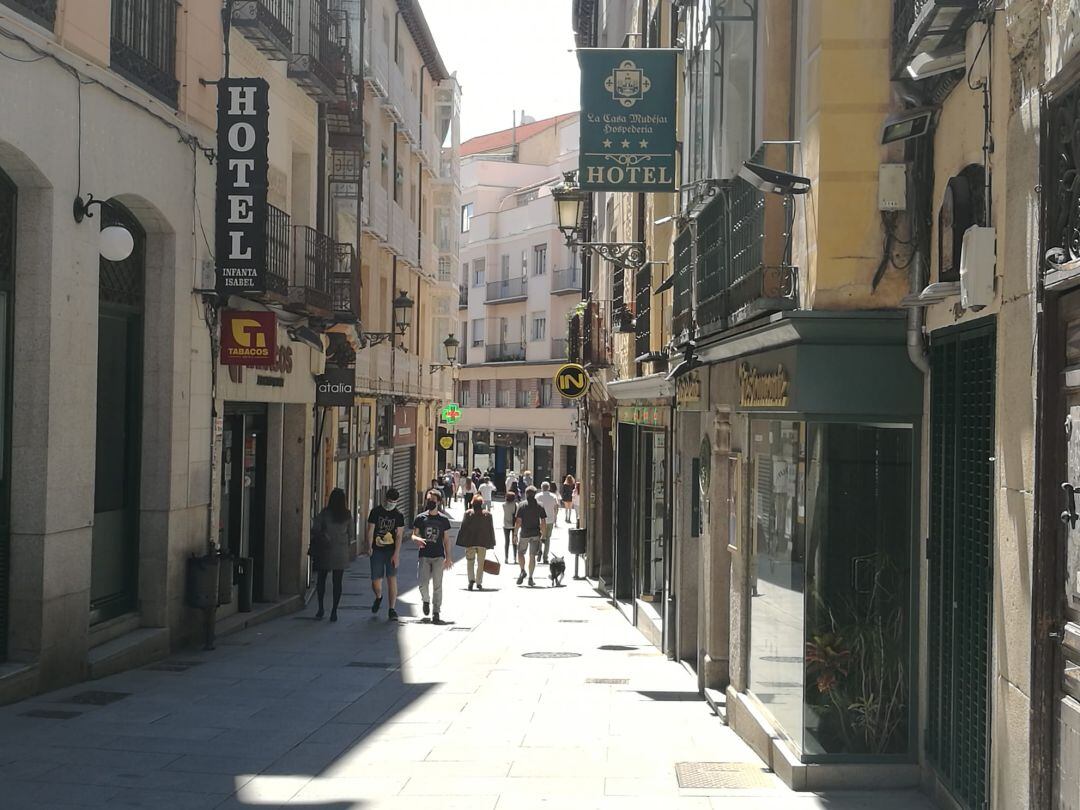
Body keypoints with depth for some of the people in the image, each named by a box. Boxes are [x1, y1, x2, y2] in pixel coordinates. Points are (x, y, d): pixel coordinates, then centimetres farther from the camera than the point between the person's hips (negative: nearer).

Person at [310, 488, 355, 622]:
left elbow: (315, 530, -7)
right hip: (341, 553, 1)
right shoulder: (347, 515, -3)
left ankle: (321, 608, 9)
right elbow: (351, 534, 4)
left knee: (321, 579, 14)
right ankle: (334, 611, 4)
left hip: (325, 551, -1)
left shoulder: (324, 514, -7)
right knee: (337, 582, 5)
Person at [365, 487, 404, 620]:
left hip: (392, 551, 0)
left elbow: (399, 536, -3)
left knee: (392, 579, -8)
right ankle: (378, 597, 35)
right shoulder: (375, 512, 1)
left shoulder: (398, 515, 1)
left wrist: (396, 554, -12)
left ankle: (392, 609, -5)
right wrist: (369, 547, -13)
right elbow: (371, 530, -1)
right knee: (375, 580, 1)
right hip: (377, 550, 0)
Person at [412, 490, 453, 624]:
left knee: (437, 585, -3)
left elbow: (446, 539, 8)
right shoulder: (420, 518, 5)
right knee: (423, 584, -6)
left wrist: (448, 557, 3)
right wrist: (417, 539, -19)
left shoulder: (443, 520, 5)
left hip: (439, 556, 0)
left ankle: (436, 613, 2)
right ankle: (426, 600, 26)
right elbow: (413, 535, 6)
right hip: (424, 556, 0)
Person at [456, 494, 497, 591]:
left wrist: (462, 542, 3)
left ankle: (471, 579, -7)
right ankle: (479, 582, 7)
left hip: (470, 542, -1)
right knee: (480, 563, 9)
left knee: (470, 561, 10)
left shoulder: (468, 513, -3)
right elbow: (491, 529, 5)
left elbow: (463, 528, -3)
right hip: (483, 542, 1)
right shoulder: (487, 514, 2)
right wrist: (491, 543, 12)